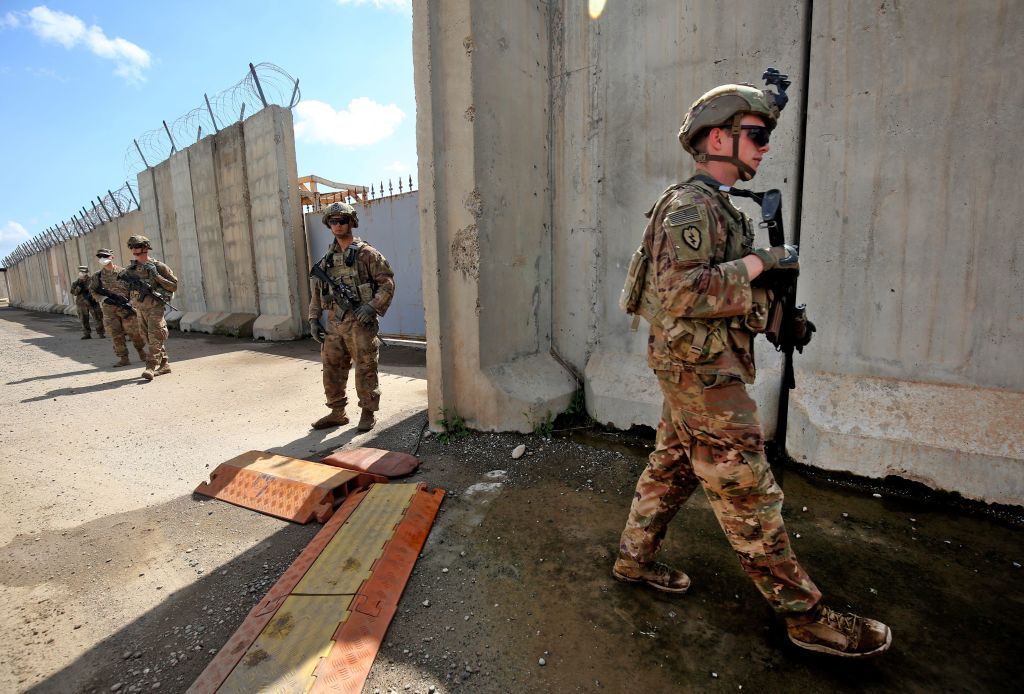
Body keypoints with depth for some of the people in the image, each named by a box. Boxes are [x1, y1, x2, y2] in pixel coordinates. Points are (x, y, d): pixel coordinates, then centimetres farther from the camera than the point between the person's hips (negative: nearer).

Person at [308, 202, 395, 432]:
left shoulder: (366, 253, -2)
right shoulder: (327, 258, 14)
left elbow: (387, 282, -6)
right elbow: (316, 291, 17)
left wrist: (372, 306, -18)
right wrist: (314, 319, 9)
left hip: (360, 322, -6)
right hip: (333, 323, 6)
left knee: (365, 370, 1)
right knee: (332, 369, 11)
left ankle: (368, 413, 15)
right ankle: (337, 413, 24)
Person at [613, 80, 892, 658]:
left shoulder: (717, 207, 18)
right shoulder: (690, 205, -15)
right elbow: (680, 292, -27)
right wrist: (759, 262, -18)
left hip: (697, 369, 10)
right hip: (704, 371, -10)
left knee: (670, 469, 17)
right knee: (749, 495, 0)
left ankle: (635, 558, 32)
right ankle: (806, 615, 16)